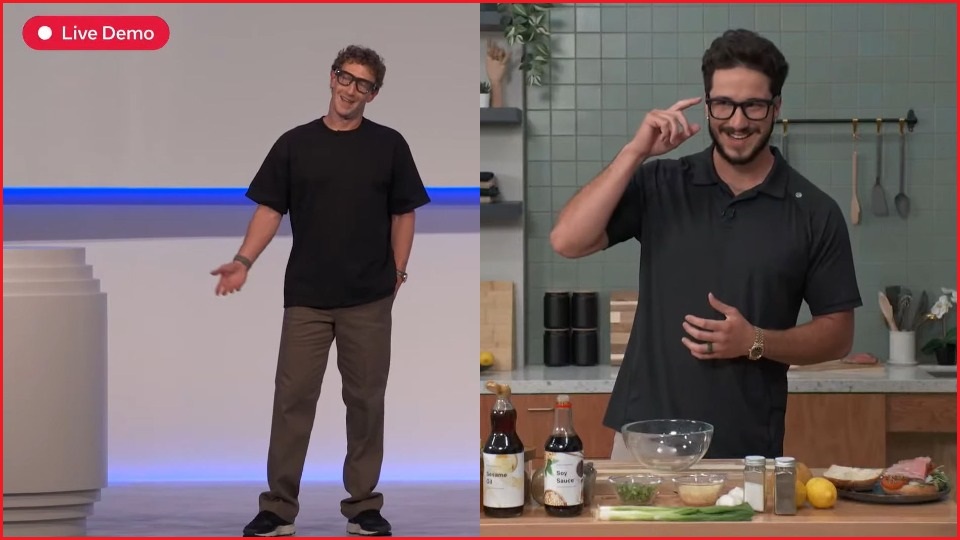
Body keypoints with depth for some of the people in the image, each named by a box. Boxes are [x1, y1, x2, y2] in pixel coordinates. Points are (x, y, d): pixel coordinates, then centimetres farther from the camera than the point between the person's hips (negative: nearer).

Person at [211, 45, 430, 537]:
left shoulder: (389, 145, 3)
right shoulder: (295, 144, 4)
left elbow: (403, 213, 7)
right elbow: (270, 209, 2)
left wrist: (397, 272, -1)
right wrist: (244, 261, -11)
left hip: (369, 299, 0)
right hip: (306, 297, 0)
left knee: (366, 401, 5)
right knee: (292, 399, 0)